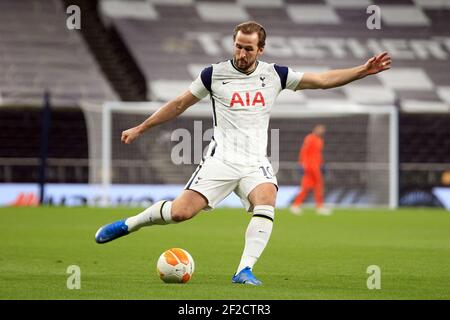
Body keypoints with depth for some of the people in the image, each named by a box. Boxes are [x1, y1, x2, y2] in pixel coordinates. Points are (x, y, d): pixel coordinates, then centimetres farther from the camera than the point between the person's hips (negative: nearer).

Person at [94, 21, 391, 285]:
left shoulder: (275, 75, 5)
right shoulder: (214, 74, 1)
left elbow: (323, 79, 6)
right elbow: (179, 104, 12)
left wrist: (363, 70, -3)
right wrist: (140, 129, 15)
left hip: (255, 162, 2)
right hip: (221, 160, -2)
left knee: (267, 202, -30)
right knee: (181, 211, -16)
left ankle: (245, 270, -30)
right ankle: (129, 224, 10)